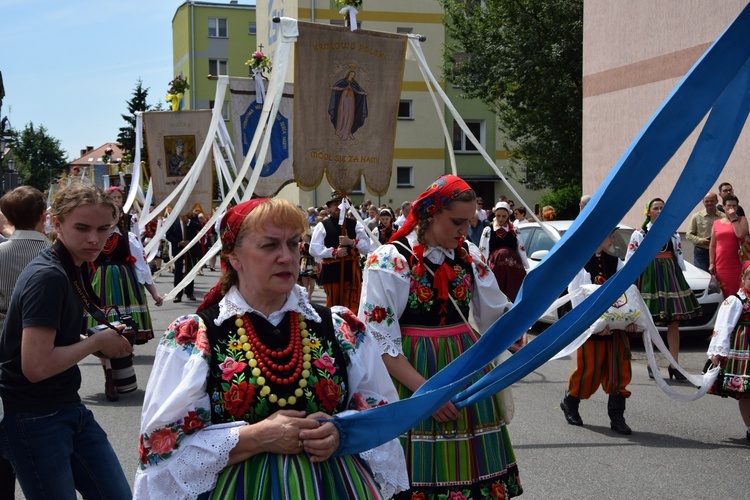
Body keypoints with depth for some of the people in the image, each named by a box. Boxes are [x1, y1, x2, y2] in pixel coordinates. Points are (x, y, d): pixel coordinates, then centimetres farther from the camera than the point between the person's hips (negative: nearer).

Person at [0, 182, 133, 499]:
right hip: (34, 422, -9)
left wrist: (111, 341, 2)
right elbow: (36, 366, -28)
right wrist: (98, 341, -16)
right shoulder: (47, 277, -22)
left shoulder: (73, 268, 7)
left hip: (70, 410, 9)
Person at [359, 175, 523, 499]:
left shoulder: (469, 255, 6)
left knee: (473, 466, 8)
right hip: (412, 372, -5)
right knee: (425, 472, 0)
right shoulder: (390, 260, -11)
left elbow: (495, 313, 17)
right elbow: (379, 340, -14)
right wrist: (424, 389, -19)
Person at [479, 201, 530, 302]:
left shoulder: (514, 230, 11)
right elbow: (483, 252, 3)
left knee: (514, 294, 0)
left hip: (513, 267, 1)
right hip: (495, 266, -1)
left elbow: (521, 249, 11)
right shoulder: (488, 231, 7)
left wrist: (526, 268, 8)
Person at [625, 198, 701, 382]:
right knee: (649, 323, 0)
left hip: (671, 277, 3)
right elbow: (630, 260, 0)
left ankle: (674, 365, 3)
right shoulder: (639, 234, 4)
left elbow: (679, 258, 16)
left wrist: (680, 281, 12)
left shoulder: (673, 234, 15)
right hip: (648, 277, -3)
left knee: (674, 322, -1)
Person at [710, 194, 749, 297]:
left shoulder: (741, 220, 7)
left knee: (736, 293, -9)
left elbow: (741, 234, -13)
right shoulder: (716, 223, 13)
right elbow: (712, 246, 12)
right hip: (720, 265, 2)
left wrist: (733, 219, -7)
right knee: (723, 293, -1)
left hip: (736, 265, -2)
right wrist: (711, 263, 5)